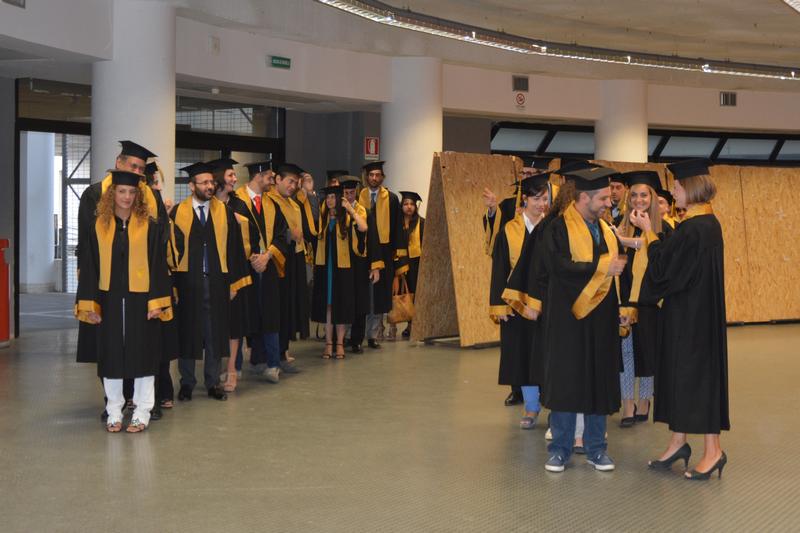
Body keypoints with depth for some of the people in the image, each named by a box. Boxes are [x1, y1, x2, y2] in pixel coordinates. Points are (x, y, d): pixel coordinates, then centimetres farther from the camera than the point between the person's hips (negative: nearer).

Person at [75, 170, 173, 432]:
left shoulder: (149, 226, -1)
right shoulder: (99, 227, 4)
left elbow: (158, 265, -3)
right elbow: (89, 267, 4)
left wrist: (157, 301, -11)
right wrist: (89, 304, -3)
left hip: (140, 300, -2)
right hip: (109, 301, 2)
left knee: (142, 354, 3)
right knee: (111, 356, 7)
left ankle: (142, 414, 12)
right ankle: (114, 413, 18)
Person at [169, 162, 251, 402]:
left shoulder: (225, 212, 4)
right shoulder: (178, 213, -1)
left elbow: (233, 248, 5)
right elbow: (173, 247, -1)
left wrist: (233, 282, 1)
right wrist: (173, 282, -6)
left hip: (216, 281, 2)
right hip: (187, 281, -1)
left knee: (215, 333, 7)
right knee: (187, 332, 6)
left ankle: (212, 383, 19)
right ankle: (187, 383, 19)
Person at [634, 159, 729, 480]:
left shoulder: (692, 228, -21)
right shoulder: (709, 222, 10)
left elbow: (664, 265, -17)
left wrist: (648, 231, -7)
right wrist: (651, 233, 10)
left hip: (690, 313, -10)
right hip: (701, 307, 10)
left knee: (694, 371, -2)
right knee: (681, 371, 13)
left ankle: (712, 450, 6)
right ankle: (678, 443, 21)